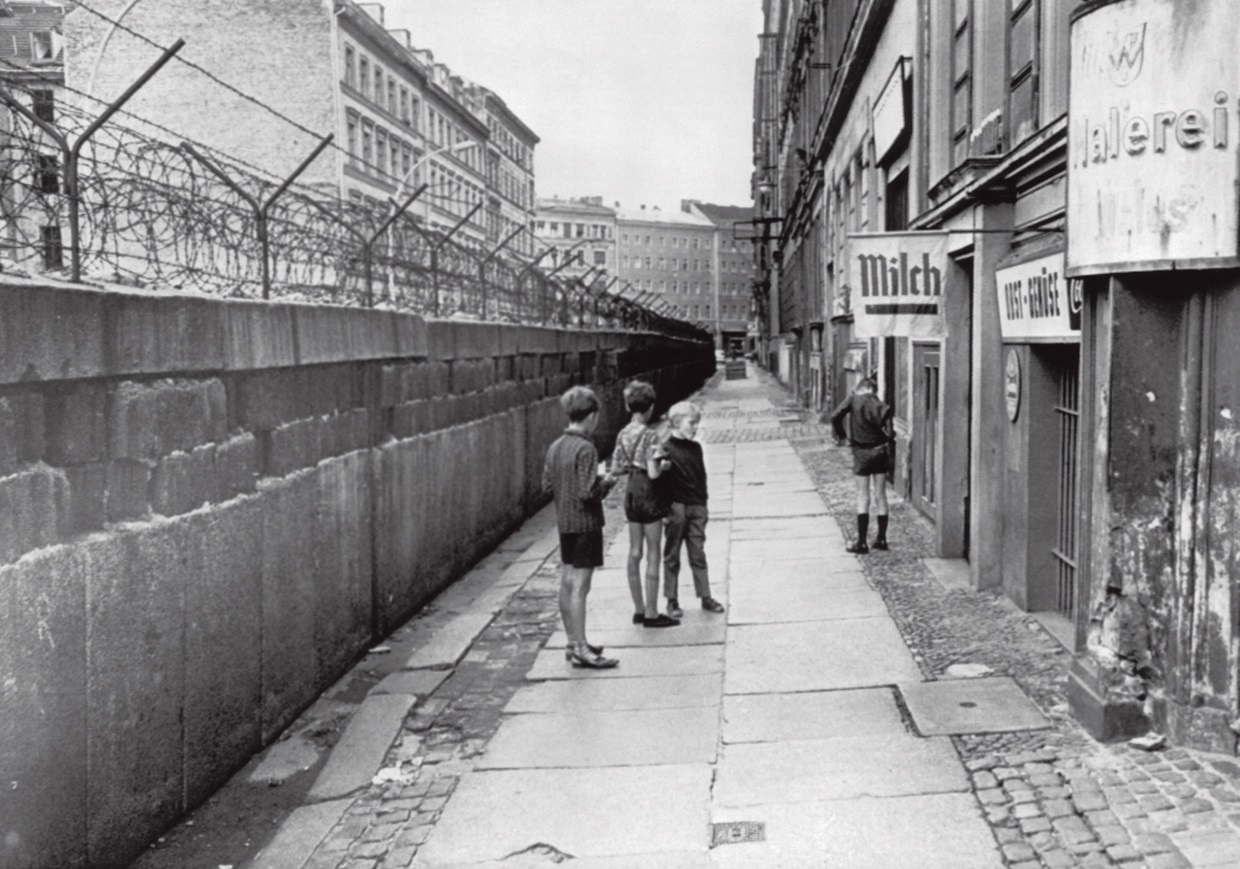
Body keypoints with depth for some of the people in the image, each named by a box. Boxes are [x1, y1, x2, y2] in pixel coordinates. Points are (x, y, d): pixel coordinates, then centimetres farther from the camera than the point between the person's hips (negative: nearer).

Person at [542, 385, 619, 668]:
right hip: (585, 523, -8)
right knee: (579, 586, -5)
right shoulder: (585, 448, -18)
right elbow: (588, 491, -22)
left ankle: (573, 643, 24)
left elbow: (547, 484, 11)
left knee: (567, 584, 13)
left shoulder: (555, 446, 6)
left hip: (563, 523, 8)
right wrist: (606, 482, -4)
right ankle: (581, 650, -1)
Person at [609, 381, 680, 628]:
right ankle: (651, 614, 5)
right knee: (653, 554, 0)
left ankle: (639, 610, 20)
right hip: (648, 495, -7)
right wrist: (663, 465, -4)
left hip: (631, 493, 7)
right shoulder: (649, 435, -17)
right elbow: (653, 473, -23)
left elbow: (615, 470, 7)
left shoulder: (623, 434, 4)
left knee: (634, 553, 12)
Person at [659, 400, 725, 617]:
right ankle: (672, 601, 13)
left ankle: (706, 597, 14)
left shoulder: (696, 448, 10)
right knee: (672, 556, 5)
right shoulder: (666, 448, -8)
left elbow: (702, 478, 15)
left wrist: (704, 506, 15)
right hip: (675, 507, -5)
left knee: (698, 554, 9)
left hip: (696, 507, 5)